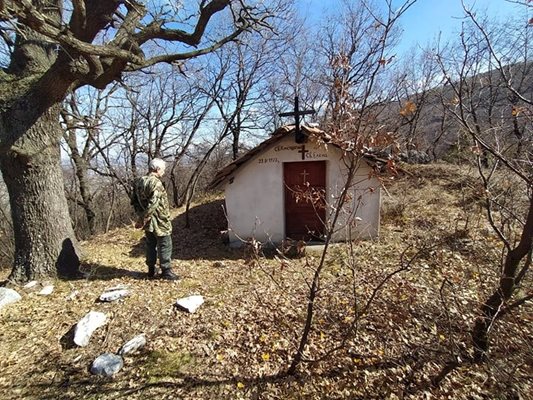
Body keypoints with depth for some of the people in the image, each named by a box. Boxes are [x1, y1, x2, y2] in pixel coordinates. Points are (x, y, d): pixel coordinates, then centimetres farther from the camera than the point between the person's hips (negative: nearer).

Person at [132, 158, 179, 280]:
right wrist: (143, 220, -19)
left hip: (147, 221, 9)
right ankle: (166, 271, 8)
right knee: (165, 246, 2)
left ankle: (152, 270, 27)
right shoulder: (155, 183, -20)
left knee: (151, 245, 18)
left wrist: (141, 215, 16)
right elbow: (152, 204, -27)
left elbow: (134, 201, 15)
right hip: (159, 221, -9)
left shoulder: (138, 182, 9)